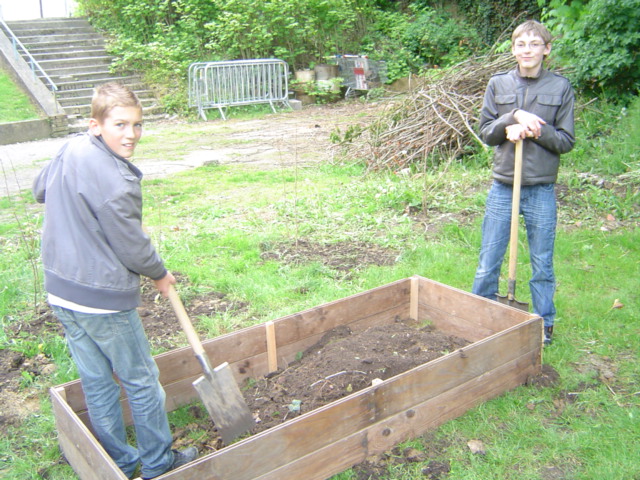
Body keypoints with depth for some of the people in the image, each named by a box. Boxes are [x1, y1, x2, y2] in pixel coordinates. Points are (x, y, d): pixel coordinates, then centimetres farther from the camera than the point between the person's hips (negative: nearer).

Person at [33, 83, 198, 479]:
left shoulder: (70, 150, 1)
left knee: (95, 381, 18)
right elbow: (132, 247, -16)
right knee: (142, 380, 11)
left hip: (61, 290, 8)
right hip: (103, 299, -8)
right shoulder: (115, 181, -26)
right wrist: (160, 274, 2)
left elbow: (40, 190, 21)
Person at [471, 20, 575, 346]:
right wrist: (514, 117, -14)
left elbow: (566, 140, -1)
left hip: (541, 188, -1)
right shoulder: (498, 84, 4)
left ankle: (544, 325, 27)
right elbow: (486, 132, 2)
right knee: (488, 264, 8)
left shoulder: (561, 88, 1)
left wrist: (533, 130, -17)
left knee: (542, 264, 11)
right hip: (503, 186, 1)